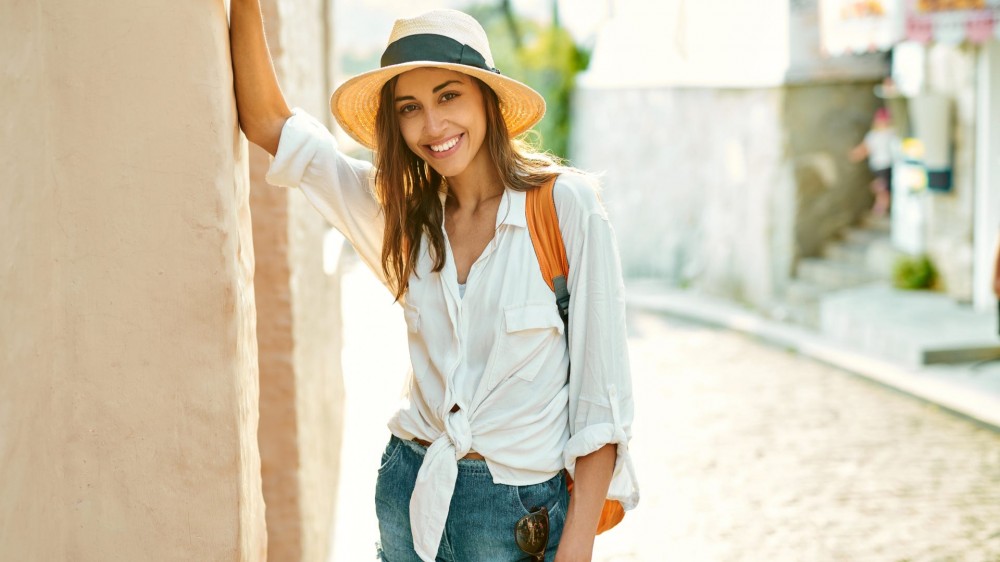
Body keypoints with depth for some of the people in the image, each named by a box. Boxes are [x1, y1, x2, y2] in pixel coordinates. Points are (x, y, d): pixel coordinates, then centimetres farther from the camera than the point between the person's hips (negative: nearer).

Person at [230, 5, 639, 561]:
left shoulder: (566, 206, -12)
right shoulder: (405, 212, 3)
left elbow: (602, 394, -12)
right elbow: (268, 122, 2)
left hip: (520, 509, -4)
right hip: (410, 490, 4)